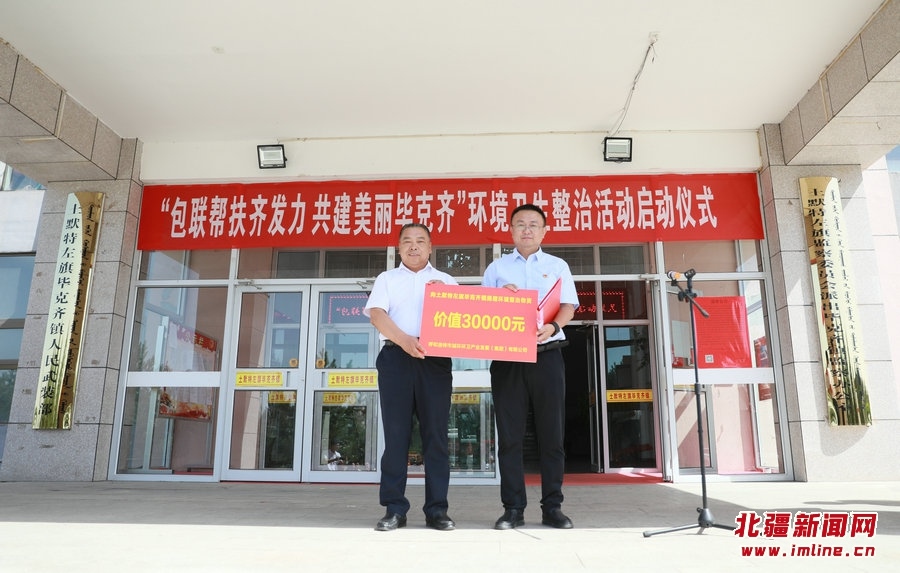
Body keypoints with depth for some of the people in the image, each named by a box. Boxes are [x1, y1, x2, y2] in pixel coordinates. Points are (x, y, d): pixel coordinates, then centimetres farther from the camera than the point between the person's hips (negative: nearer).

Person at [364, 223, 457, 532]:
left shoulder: (446, 281, 18)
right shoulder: (387, 279, 15)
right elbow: (377, 314, -2)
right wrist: (404, 340, -19)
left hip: (436, 360, 1)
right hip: (396, 358, 0)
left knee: (436, 434, -1)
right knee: (396, 433, -1)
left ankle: (436, 509, 5)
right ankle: (394, 509, 5)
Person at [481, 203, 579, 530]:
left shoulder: (557, 266, 14)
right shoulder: (496, 268, 15)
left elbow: (568, 305, 3)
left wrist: (553, 325, -17)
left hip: (547, 355, 0)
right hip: (506, 356, 1)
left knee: (551, 433, 1)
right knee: (510, 435, 1)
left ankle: (552, 507, 11)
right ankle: (513, 508, 9)